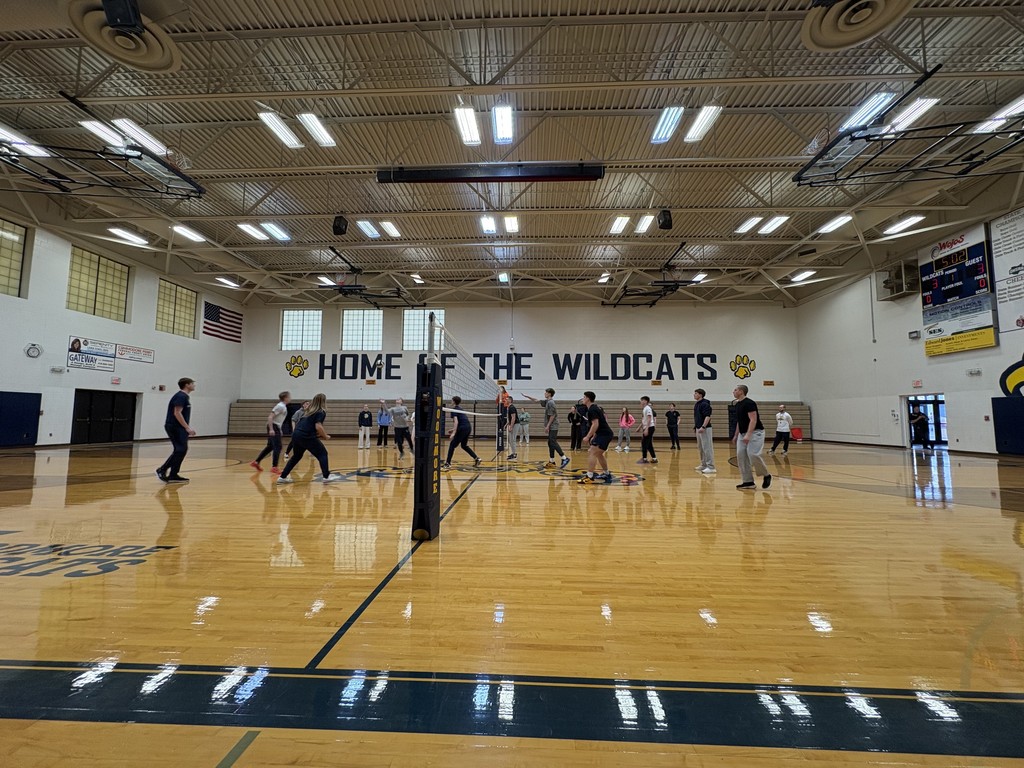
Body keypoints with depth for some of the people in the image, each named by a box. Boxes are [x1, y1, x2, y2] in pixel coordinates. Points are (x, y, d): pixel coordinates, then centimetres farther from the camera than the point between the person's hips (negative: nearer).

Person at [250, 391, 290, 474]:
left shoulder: (284, 406, 13)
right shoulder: (280, 406, -15)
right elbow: (270, 418, -20)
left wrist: (279, 429, 22)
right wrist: (271, 429, -26)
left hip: (276, 428, 10)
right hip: (274, 427, -10)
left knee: (270, 447, 16)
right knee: (277, 447, -8)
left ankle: (256, 463, 24)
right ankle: (274, 467, -6)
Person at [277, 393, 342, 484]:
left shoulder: (308, 410, 22)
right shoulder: (321, 412, -3)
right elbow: (318, 427, -16)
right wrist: (325, 436, -2)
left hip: (296, 434, 8)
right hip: (306, 436, -8)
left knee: (296, 456, 24)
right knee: (322, 453, 3)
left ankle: (283, 477, 27)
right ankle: (326, 476, -1)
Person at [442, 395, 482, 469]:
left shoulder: (454, 410, -6)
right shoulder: (460, 408, 20)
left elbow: (456, 422, -18)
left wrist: (454, 433, -24)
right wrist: (454, 429, 33)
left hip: (463, 428, -8)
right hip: (469, 427, 8)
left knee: (452, 445, 1)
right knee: (464, 445, 22)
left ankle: (447, 463, 2)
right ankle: (477, 458, 17)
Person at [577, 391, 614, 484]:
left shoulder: (591, 409, -14)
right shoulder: (596, 407, 17)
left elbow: (595, 424, -22)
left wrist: (587, 437, -21)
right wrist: (594, 436, 25)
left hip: (604, 434, -11)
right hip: (605, 433, 11)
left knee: (592, 453, -15)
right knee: (598, 454, 22)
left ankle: (589, 477, -17)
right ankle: (606, 474, 32)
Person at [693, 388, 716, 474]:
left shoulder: (705, 404, -13)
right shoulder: (696, 404, 15)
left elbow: (708, 416, -20)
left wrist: (703, 427, -28)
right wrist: (695, 427, 22)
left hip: (705, 429, -10)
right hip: (698, 428, 10)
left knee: (707, 447, -8)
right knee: (700, 448, 14)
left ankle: (711, 467, -5)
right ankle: (704, 465, 23)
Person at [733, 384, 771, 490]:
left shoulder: (749, 403, -15)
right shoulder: (738, 404, 12)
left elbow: (753, 420, -22)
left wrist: (748, 435, -30)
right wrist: (736, 435, 21)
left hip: (755, 433, -9)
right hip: (742, 434, 9)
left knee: (753, 454, -20)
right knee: (741, 456, -2)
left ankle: (766, 475, 5)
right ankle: (748, 482, 3)